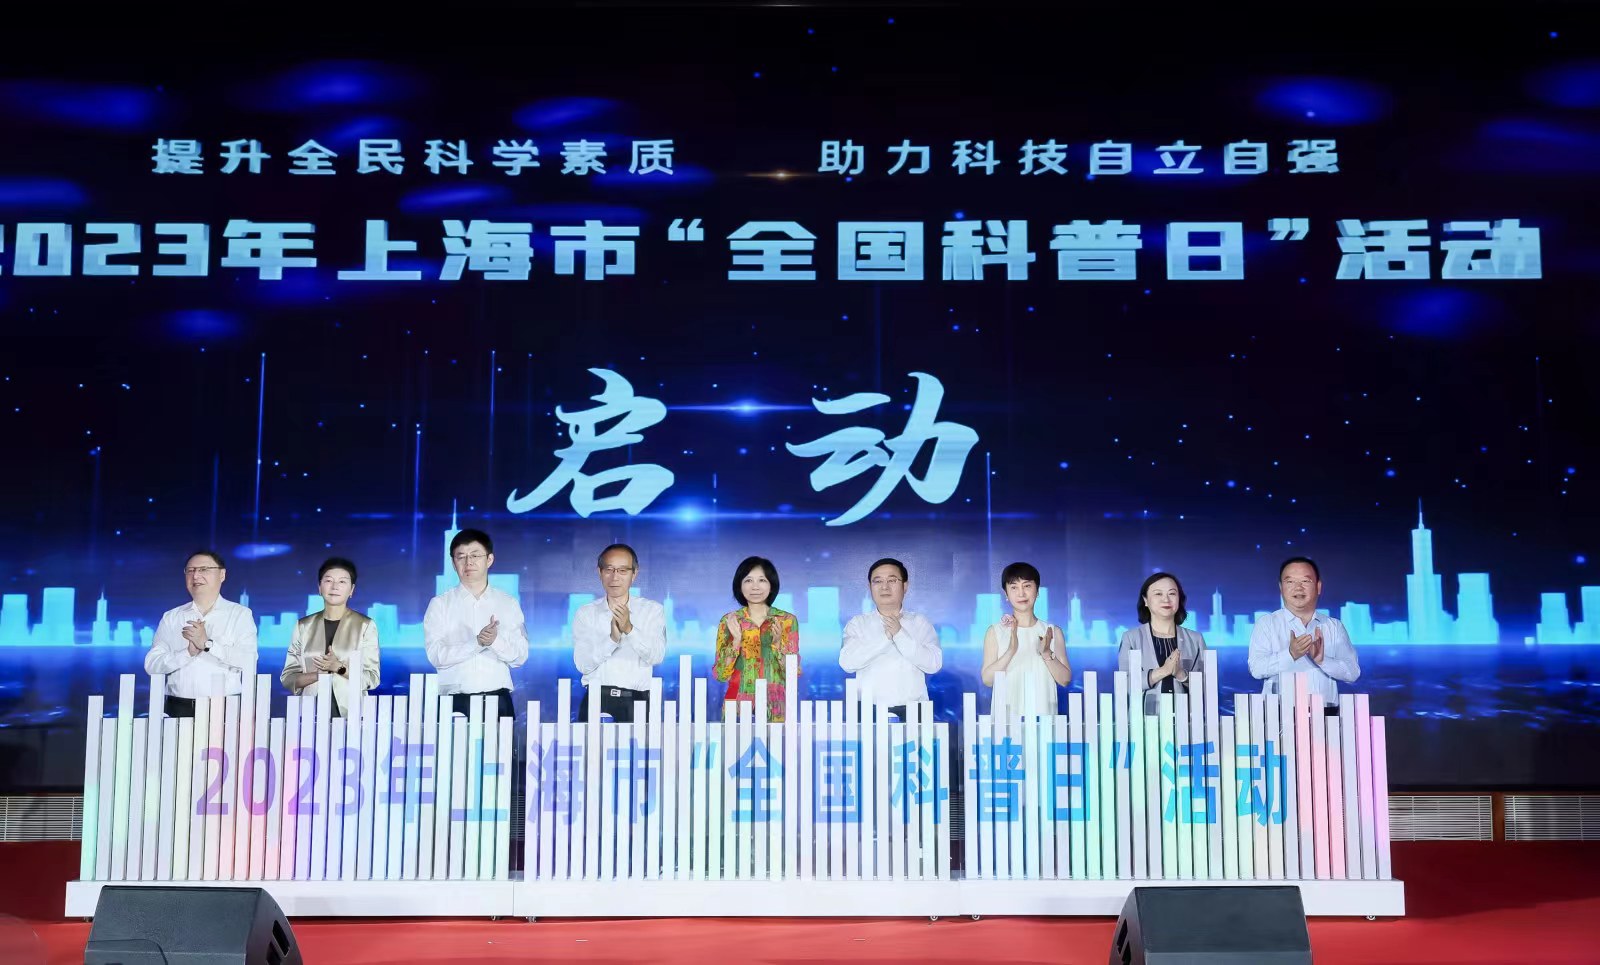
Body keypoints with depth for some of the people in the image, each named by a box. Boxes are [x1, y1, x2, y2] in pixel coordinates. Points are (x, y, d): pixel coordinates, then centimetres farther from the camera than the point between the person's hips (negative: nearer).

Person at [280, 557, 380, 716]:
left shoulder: (365, 625, 1)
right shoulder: (304, 626, 9)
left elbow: (372, 678, -1)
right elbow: (287, 677, 6)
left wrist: (339, 668, -15)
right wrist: (319, 674, -10)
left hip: (351, 714, -2)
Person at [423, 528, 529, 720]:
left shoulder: (509, 603, 9)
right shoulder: (440, 604, 5)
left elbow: (520, 656, 2)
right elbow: (436, 655, -6)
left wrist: (496, 640, -17)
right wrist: (477, 643, -19)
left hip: (498, 701, 1)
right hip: (454, 702, -1)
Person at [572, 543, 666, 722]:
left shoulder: (652, 610, 7)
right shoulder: (585, 613, 8)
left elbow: (656, 656, -6)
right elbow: (582, 664, -2)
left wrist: (630, 629, -21)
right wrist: (612, 639, -17)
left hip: (637, 701, 0)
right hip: (596, 700, 0)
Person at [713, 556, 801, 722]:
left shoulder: (787, 620, 2)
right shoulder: (728, 621, 3)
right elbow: (721, 674, -1)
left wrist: (777, 643, -16)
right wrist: (736, 640, -14)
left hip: (775, 708, 0)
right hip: (738, 707, 0)